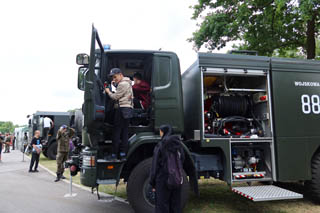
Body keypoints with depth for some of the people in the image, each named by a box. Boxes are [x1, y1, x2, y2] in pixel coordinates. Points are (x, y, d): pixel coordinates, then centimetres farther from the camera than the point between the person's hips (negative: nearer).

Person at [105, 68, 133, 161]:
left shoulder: (123, 84, -10)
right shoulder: (127, 82, 23)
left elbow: (115, 97, -9)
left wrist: (108, 92, 8)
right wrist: (115, 84, 16)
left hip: (122, 109, -10)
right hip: (128, 108, 10)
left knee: (117, 132, -6)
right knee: (124, 132, 7)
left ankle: (114, 154, -3)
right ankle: (123, 154, 8)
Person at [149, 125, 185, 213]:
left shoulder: (159, 146, -13)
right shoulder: (179, 145, 1)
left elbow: (155, 166, -10)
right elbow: (182, 160, 7)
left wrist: (152, 183, -3)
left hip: (163, 180, -5)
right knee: (176, 206, 15)